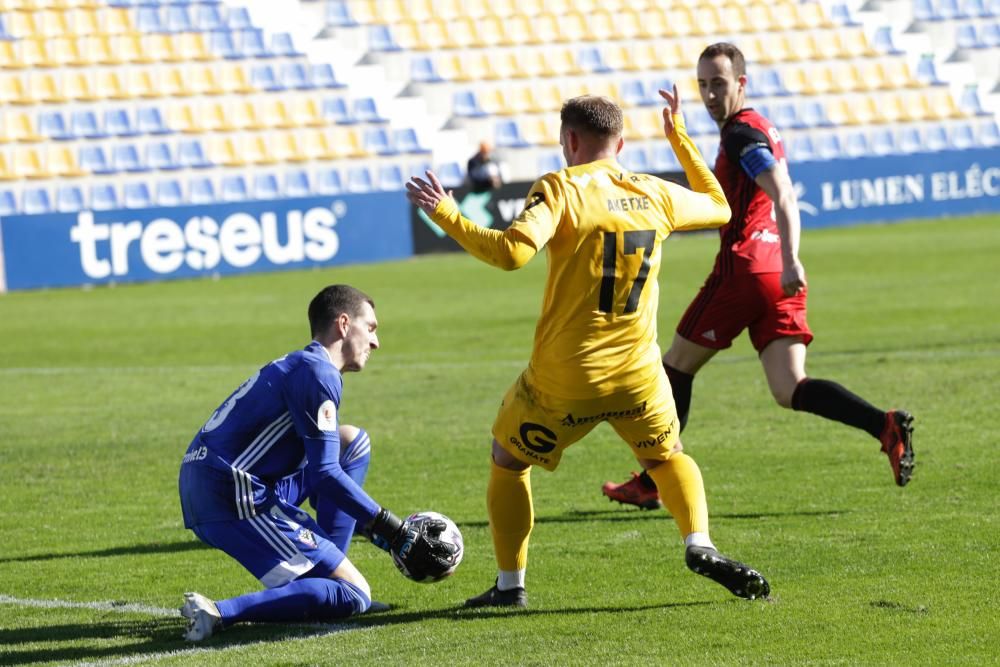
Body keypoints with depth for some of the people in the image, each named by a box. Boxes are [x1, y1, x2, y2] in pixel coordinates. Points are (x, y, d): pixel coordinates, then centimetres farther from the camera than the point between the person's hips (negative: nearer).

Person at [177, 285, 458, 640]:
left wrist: (382, 532, 23)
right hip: (233, 502, -10)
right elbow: (325, 474, -14)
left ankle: (323, 572, 11)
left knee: (353, 443, 20)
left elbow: (319, 479, 26)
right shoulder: (318, 373, -9)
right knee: (355, 595, -8)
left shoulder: (298, 367, 22)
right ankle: (219, 612, -22)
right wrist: (399, 535, -10)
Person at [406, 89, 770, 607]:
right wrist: (680, 138, 32)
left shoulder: (561, 188, -9)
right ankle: (699, 545, 2)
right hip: (637, 375, 3)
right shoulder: (655, 195, 6)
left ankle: (510, 585, 18)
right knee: (668, 457, 27)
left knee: (507, 462, 21)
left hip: (562, 378, -3)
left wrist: (444, 214, -15)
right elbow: (720, 208, 26)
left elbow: (512, 252, -24)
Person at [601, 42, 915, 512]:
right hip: (779, 275, 8)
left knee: (677, 364, 8)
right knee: (790, 390, -2)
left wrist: (790, 260, -33)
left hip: (745, 265, -8)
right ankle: (885, 425, -23)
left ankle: (650, 483, 15)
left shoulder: (741, 133, -9)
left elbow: (783, 197, -23)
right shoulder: (762, 130, 20)